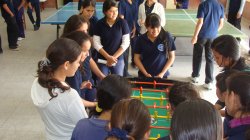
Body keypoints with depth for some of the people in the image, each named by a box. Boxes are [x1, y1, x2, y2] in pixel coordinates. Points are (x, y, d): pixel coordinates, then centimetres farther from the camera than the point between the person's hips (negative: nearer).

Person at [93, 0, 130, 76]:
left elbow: (126, 43, -4)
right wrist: (108, 57, -11)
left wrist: (114, 57, -9)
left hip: (118, 60, 0)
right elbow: (96, 43, -3)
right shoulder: (99, 23, -3)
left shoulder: (122, 23, -5)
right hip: (102, 60, 0)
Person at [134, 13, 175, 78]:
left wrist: (162, 73, -9)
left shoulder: (167, 37, -9)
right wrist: (145, 73, -8)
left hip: (161, 76, -1)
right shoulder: (141, 39, -6)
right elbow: (137, 58, 1)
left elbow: (172, 57, -2)